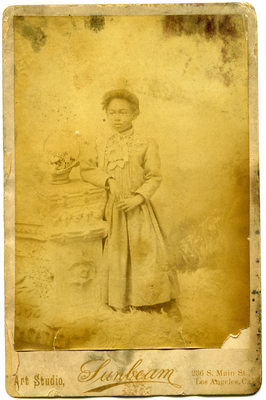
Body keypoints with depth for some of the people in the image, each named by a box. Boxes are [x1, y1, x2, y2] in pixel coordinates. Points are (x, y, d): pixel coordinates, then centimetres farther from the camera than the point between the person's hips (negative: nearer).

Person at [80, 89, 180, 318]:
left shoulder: (147, 144, -2)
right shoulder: (101, 144, 7)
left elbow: (154, 177, -4)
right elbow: (86, 170, 2)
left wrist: (138, 198, -17)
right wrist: (108, 180, -13)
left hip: (138, 208, -2)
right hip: (112, 208, 3)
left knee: (148, 252, -2)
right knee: (116, 254, 7)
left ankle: (165, 301, 15)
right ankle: (121, 301, 24)